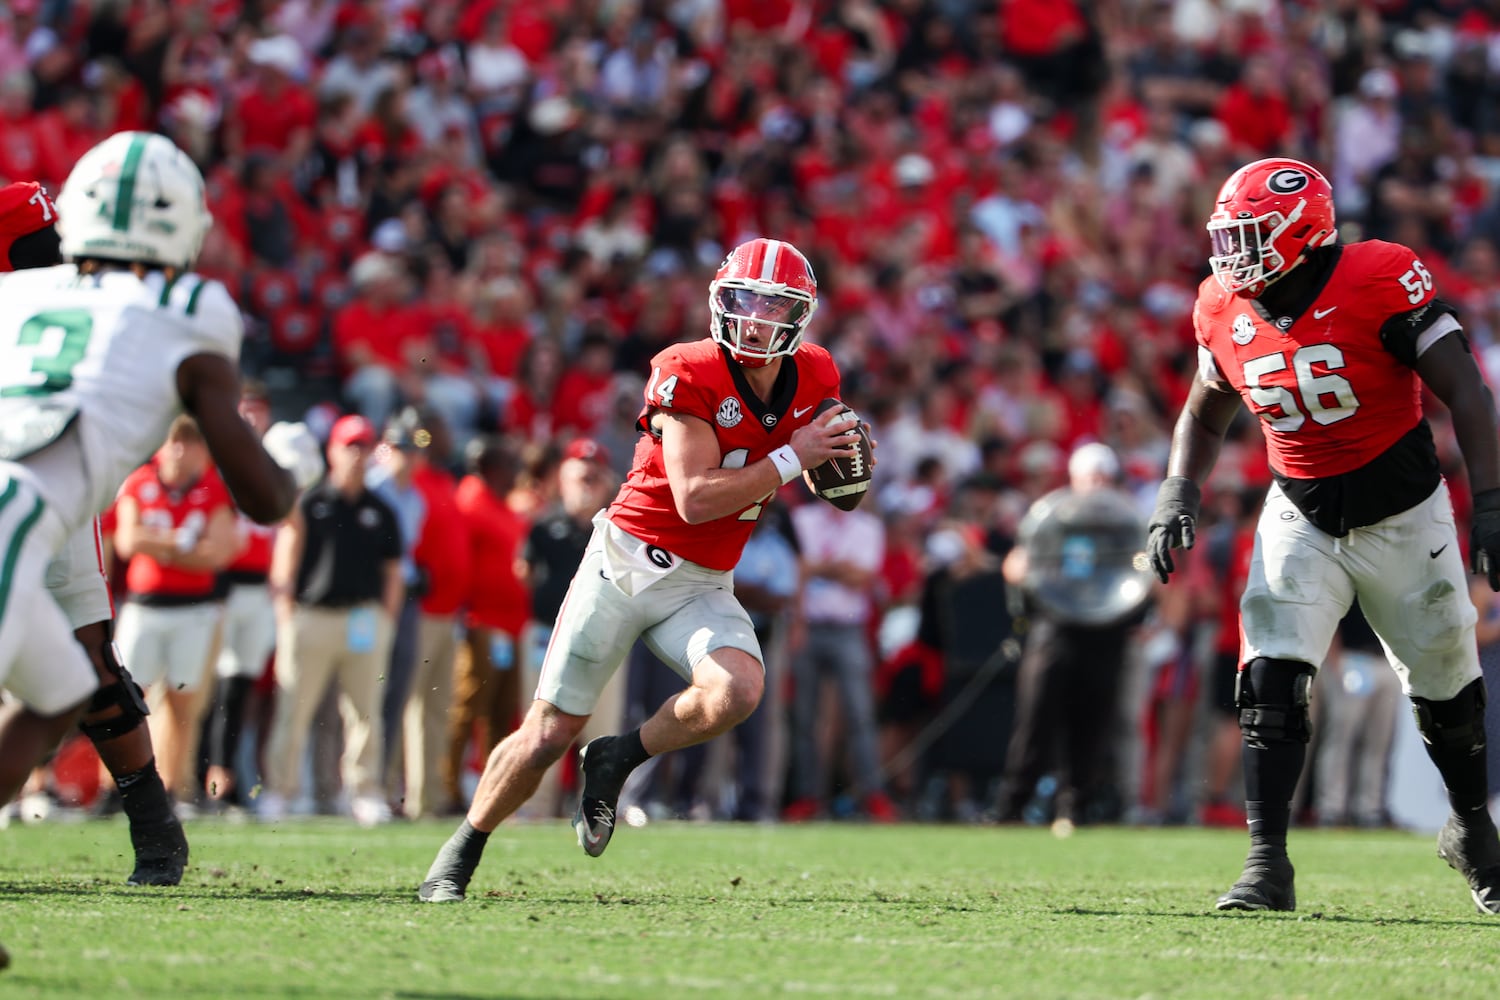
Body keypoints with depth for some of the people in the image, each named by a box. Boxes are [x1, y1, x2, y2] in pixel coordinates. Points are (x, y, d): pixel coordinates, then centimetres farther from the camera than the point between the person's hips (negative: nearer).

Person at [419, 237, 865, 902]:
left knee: (737, 691, -27)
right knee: (549, 733, -1)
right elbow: (695, 498, -25)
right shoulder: (690, 375, -18)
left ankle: (615, 761, 0)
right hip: (629, 560, -4)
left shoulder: (813, 380, -1)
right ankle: (463, 850, 22)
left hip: (702, 587, 4)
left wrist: (838, 459, -3)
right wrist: (792, 458, -24)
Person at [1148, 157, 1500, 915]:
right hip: (1300, 517, 3)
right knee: (1271, 681, -15)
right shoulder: (1225, 309, -5)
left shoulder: (1380, 280, -22)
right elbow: (1204, 417, 13)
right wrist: (1177, 497, -4)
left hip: (1400, 513, -3)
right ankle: (1267, 865, -14)